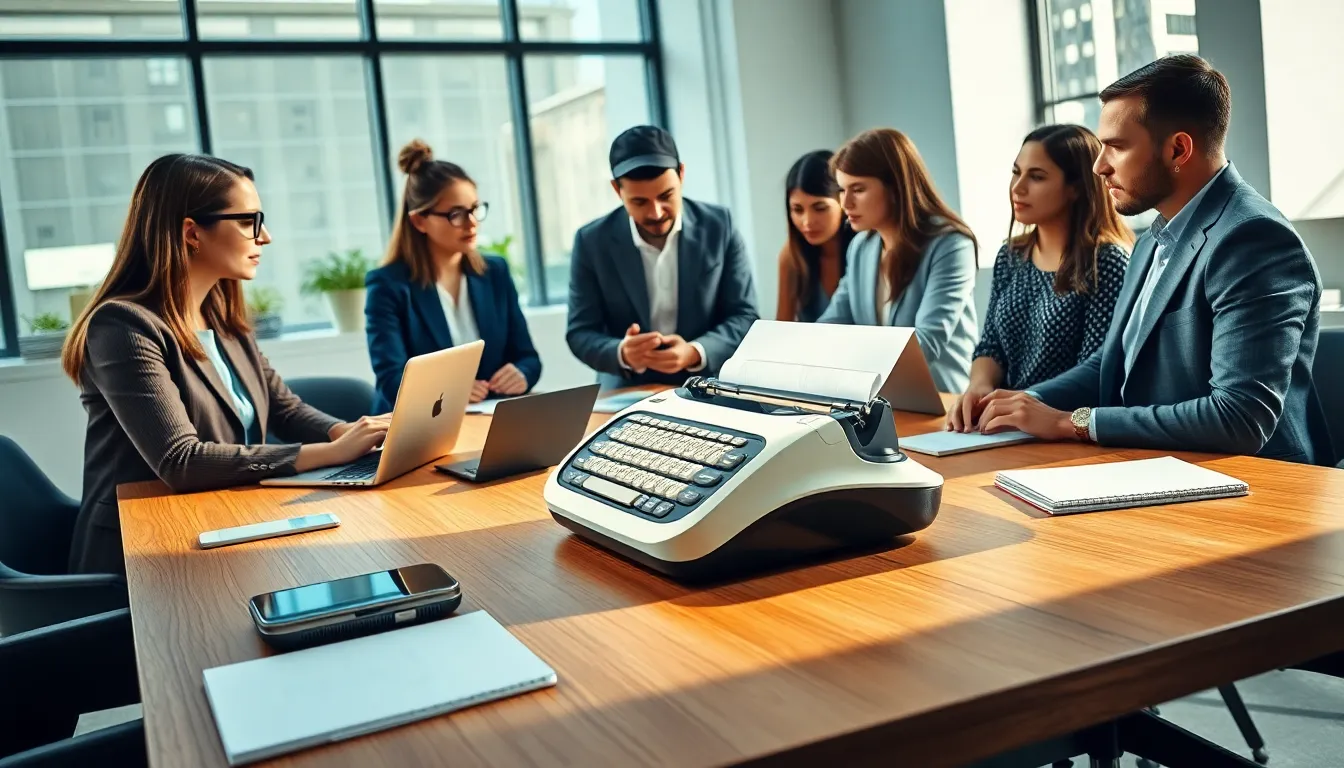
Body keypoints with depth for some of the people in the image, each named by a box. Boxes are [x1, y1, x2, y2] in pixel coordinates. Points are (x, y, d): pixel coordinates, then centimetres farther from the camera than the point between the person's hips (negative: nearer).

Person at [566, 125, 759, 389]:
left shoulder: (719, 226, -3)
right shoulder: (592, 242, -3)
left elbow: (745, 316, -1)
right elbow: (580, 332, -1)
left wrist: (695, 353, -19)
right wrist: (622, 354, -22)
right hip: (628, 393, 0)